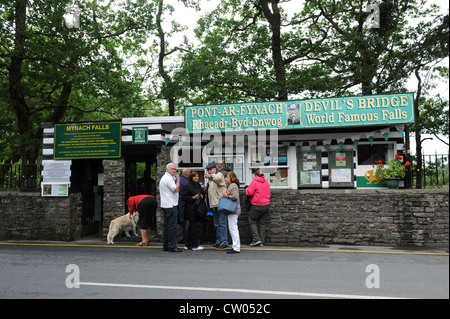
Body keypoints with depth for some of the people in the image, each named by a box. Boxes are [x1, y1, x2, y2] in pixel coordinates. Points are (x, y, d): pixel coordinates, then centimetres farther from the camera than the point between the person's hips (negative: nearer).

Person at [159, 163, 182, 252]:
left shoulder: (164, 178, 20)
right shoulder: (168, 178, -14)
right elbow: (176, 189, -17)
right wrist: (178, 178, -10)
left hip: (165, 205, 11)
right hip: (171, 205, -11)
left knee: (167, 225, 13)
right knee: (172, 226, -8)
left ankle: (165, 246, 18)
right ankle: (172, 246, -6)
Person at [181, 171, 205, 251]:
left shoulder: (199, 186, 15)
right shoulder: (188, 186, -8)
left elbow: (203, 195, 26)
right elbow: (183, 197, -11)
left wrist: (202, 196, 3)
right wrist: (193, 197, -17)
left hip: (197, 209, 8)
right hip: (190, 209, -7)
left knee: (190, 227, 11)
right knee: (192, 227, -5)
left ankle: (187, 245, 17)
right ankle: (194, 245, 1)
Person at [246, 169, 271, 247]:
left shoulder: (254, 181, -11)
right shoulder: (266, 182, 9)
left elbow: (249, 192, -15)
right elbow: (269, 193, 16)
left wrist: (247, 190, 5)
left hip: (257, 205, -6)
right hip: (266, 204, 6)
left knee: (252, 221, 6)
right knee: (262, 222, 11)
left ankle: (256, 239, -4)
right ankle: (261, 241, 11)